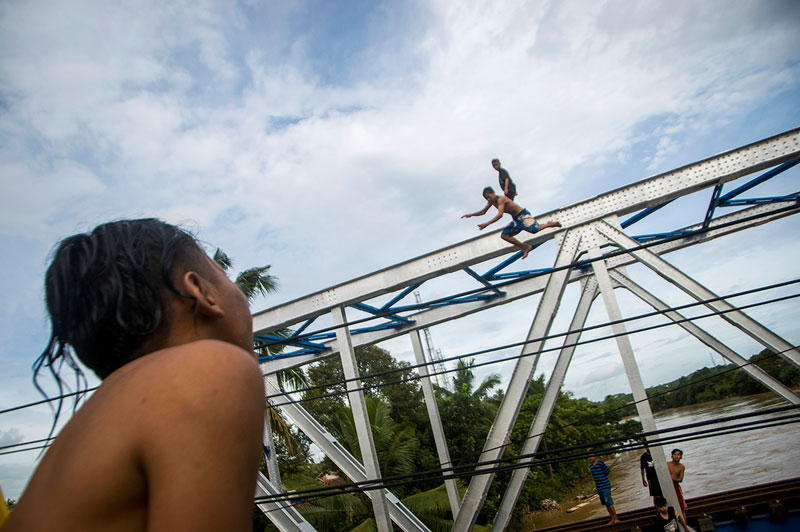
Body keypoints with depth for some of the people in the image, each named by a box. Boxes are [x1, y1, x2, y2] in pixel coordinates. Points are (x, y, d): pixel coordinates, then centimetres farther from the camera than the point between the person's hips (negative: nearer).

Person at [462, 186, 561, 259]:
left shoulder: (501, 199, -25)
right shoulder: (491, 201, 4)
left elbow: (500, 215, -38)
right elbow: (482, 212, 17)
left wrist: (487, 224, -43)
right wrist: (471, 215, 3)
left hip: (523, 215, -9)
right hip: (516, 219, 9)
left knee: (534, 230, -26)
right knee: (504, 235, 2)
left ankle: (549, 224, 5)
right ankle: (526, 247, 9)